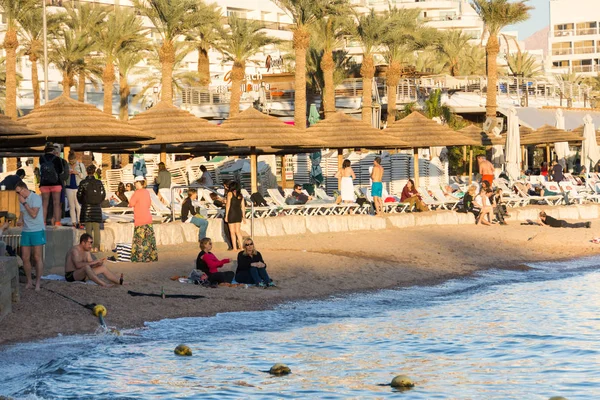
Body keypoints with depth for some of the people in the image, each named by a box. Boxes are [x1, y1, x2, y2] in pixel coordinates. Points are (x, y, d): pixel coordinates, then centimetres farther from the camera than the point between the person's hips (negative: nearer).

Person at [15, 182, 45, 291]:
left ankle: (38, 283, 0)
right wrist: (20, 220, 1)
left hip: (37, 231, -7)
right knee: (25, 258, 3)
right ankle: (29, 282, 12)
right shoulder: (22, 200, 12)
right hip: (26, 231, 7)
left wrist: (24, 203, -15)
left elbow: (34, 214, -18)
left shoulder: (36, 198, -10)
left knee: (37, 257, -4)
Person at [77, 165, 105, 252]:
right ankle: (96, 247, 4)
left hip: (86, 207, -2)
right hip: (97, 208, 2)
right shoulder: (99, 183, -1)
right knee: (96, 228, 6)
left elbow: (79, 195, -4)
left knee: (88, 228, 0)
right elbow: (103, 194, 2)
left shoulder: (83, 183, -6)